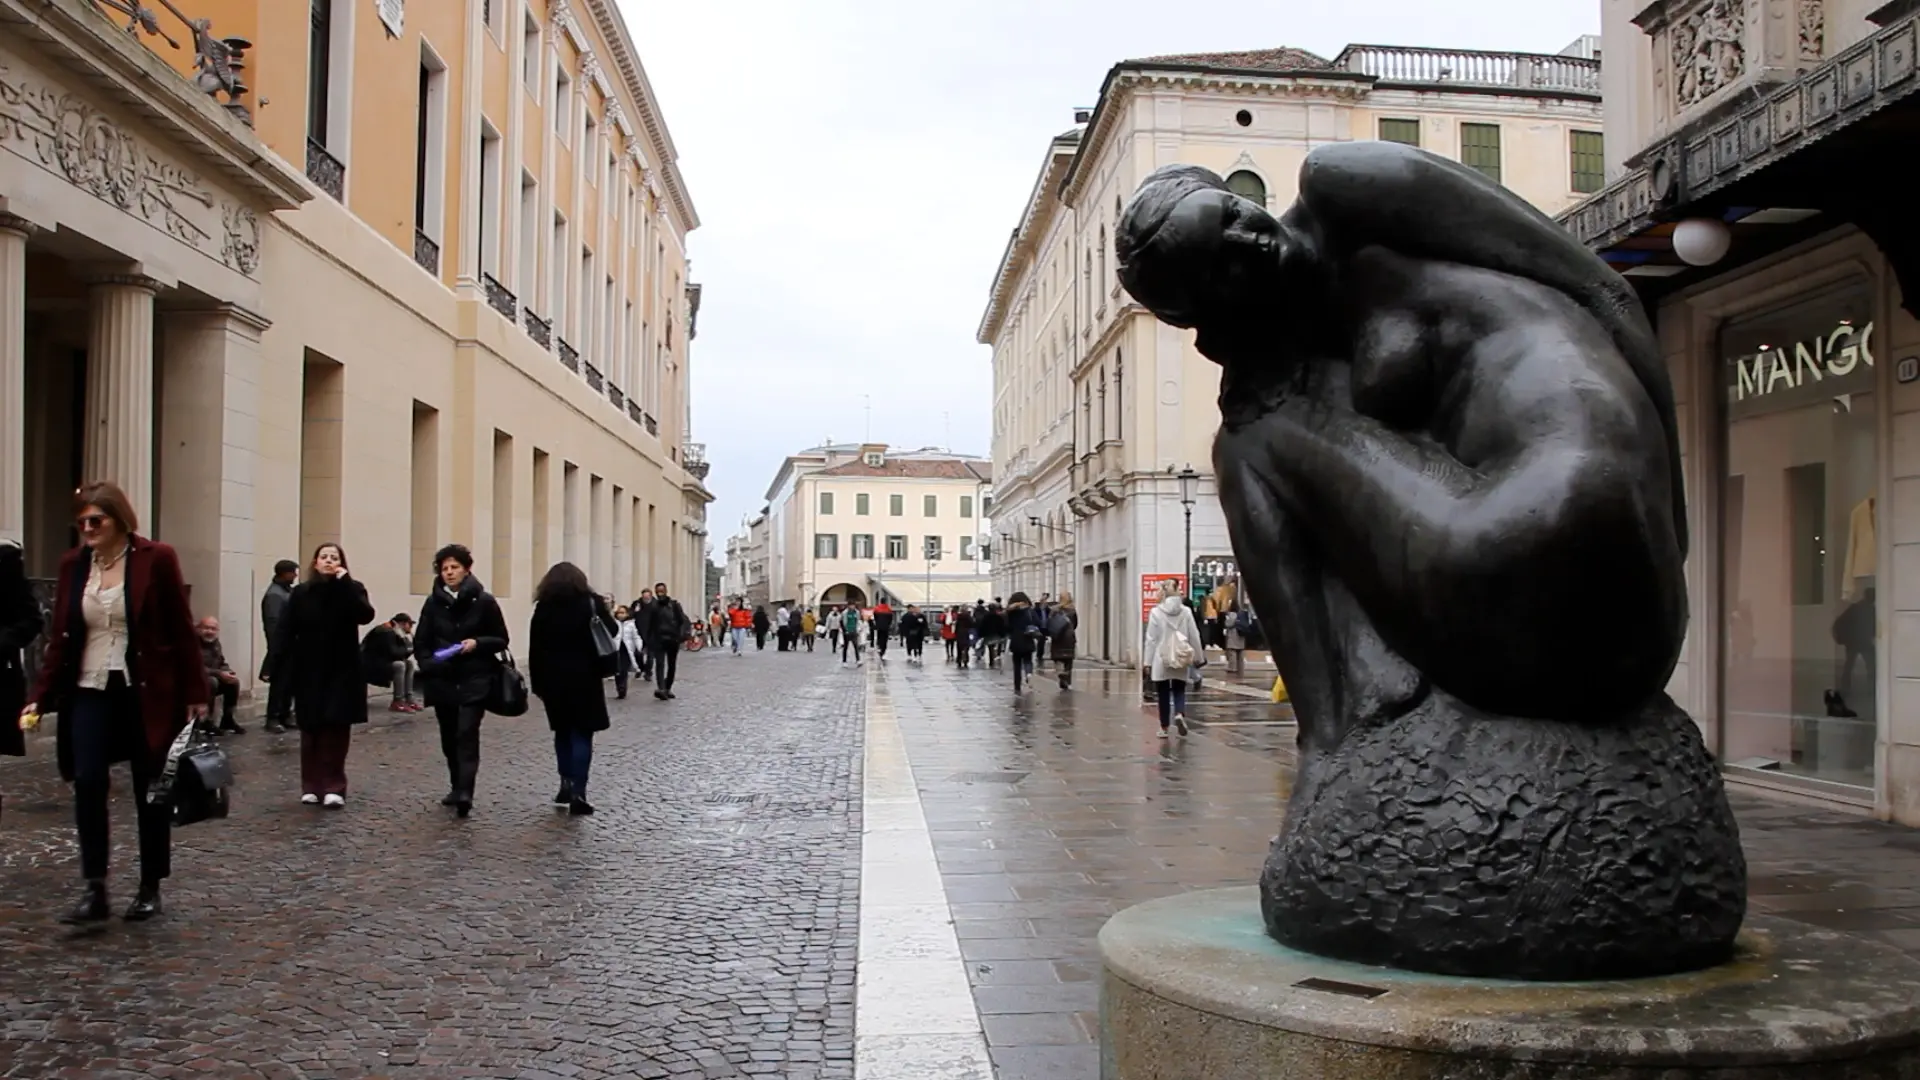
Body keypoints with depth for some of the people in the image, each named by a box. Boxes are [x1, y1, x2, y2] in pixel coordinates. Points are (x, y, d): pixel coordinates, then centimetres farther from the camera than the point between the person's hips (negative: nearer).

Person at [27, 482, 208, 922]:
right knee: (88, 782, -11)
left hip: (147, 693, -3)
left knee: (150, 791, 6)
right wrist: (40, 696, 0)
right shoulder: (73, 564, 5)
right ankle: (95, 887, -4)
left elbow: (181, 630, -5)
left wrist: (195, 693, -6)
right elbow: (61, 636, 8)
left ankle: (150, 888, 18)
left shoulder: (156, 559, -7)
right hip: (90, 691, 3)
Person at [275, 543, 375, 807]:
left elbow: (365, 615, -18)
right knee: (311, 730, 4)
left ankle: (334, 786, -3)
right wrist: (282, 667, -10)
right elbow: (287, 631, 0)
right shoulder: (301, 593, 4)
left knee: (336, 730, -6)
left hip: (341, 671, -1)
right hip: (309, 671, 2)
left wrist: (344, 582, -19)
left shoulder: (351, 589, 1)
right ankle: (311, 786, 11)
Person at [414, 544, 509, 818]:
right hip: (442, 681, 4)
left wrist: (477, 643, -15)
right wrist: (429, 664, -9)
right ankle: (457, 788, 25)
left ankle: (465, 792, -21)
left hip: (474, 681, -4)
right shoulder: (433, 603, 6)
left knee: (466, 734, -15)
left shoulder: (483, 601, -2)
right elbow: (421, 643, 9)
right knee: (449, 738, 11)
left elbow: (501, 640, 3)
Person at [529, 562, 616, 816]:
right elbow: (611, 631, -2)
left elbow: (535, 649, 1)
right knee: (581, 733, -1)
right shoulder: (590, 602, -2)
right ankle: (577, 792, -10)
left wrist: (537, 684, 4)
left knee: (563, 731, 18)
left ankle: (567, 785, 18)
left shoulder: (543, 608, 3)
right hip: (584, 678, -2)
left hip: (553, 679, 2)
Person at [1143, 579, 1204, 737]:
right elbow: (1194, 636, 3)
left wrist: (1148, 662, 1)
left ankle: (1164, 727, 13)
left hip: (1161, 660, -1)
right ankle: (1179, 714, -13)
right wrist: (1198, 657, 14)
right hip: (1181, 661, 1)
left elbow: (1151, 639, -4)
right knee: (1179, 691, 14)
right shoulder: (1186, 611, 0)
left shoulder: (1156, 612, -6)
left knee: (1163, 694, 9)